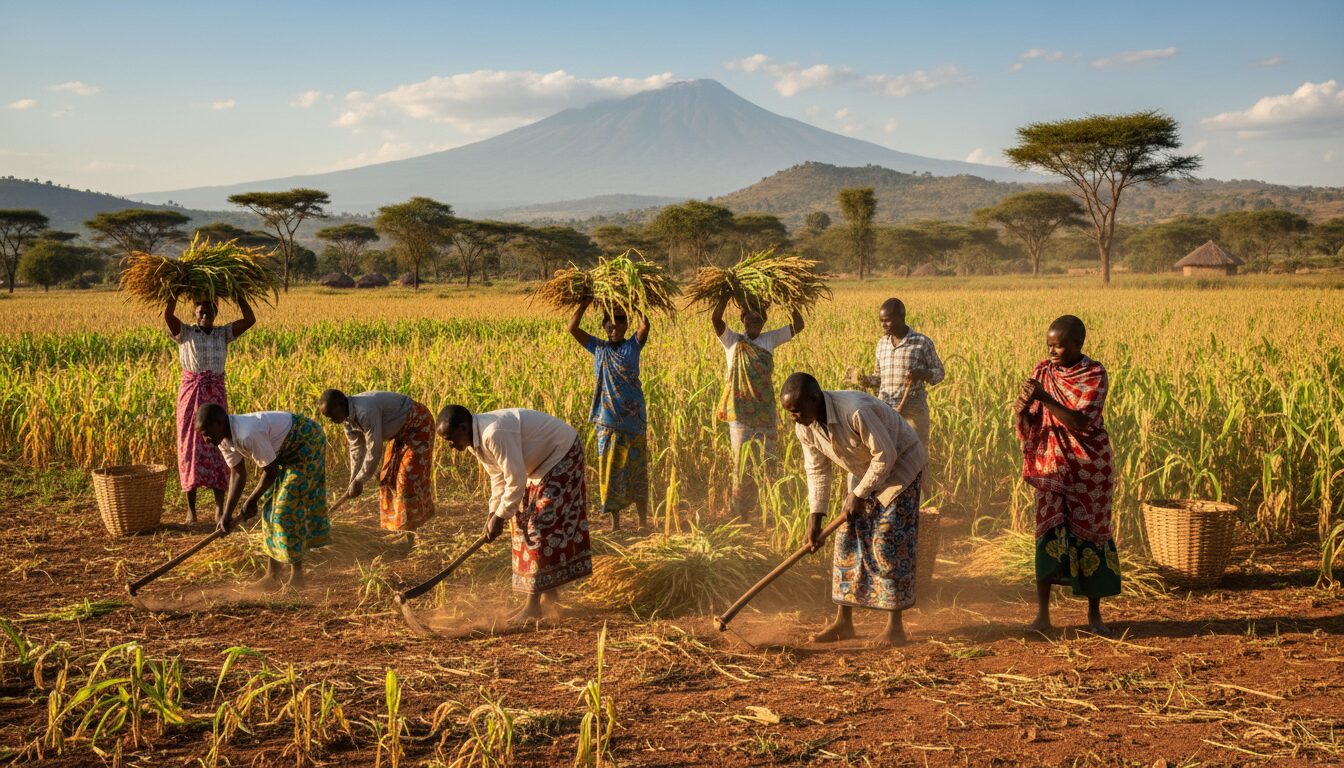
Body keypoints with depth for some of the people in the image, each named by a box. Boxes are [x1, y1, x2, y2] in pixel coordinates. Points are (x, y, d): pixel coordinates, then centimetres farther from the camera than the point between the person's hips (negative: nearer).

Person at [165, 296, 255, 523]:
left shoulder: (223, 333, 8)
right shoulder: (184, 333, 2)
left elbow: (250, 319, -3)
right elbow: (168, 315, -16)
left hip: (216, 394, 2)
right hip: (190, 393, -2)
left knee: (216, 446, 2)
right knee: (190, 446, 0)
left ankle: (220, 507, 6)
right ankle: (190, 509, 6)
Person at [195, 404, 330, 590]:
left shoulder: (248, 434, -37)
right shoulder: (224, 439, -8)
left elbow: (271, 471, -26)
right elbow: (237, 474, 1)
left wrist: (251, 501, -13)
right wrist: (227, 513, -3)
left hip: (308, 441, -9)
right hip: (286, 450, 9)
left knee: (289, 506, -11)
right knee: (269, 504, 6)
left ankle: (297, 573, 0)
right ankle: (273, 575, 10)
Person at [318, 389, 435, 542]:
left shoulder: (366, 412, -35)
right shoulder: (347, 417, -5)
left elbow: (374, 449, -31)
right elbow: (356, 448, 2)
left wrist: (359, 481, -22)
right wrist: (353, 481, -1)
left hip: (419, 425, -10)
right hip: (401, 431, 10)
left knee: (409, 475, -14)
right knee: (388, 475, 8)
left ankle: (410, 531, -9)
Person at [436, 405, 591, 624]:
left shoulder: (494, 434, -32)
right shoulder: (476, 439, -1)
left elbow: (516, 480, -29)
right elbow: (498, 476, 8)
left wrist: (500, 516, -20)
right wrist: (493, 511, -2)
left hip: (562, 456, -10)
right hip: (543, 462, 10)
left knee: (542, 525, -12)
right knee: (524, 521, 11)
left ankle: (533, 605, -10)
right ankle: (549, 591, 22)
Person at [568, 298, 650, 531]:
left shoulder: (633, 346, 2)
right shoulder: (598, 348, 7)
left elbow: (645, 325, -16)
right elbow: (572, 328, 2)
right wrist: (586, 302, -3)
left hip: (633, 419, -2)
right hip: (607, 420, 2)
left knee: (637, 469, 3)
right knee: (610, 469, 4)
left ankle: (643, 521, 10)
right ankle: (615, 522, 12)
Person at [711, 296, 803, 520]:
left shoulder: (769, 340, 10)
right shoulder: (732, 341, 2)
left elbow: (798, 325, 4)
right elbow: (715, 319, -14)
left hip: (765, 412, 3)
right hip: (740, 413, -3)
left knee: (764, 464, 7)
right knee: (742, 463, -2)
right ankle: (738, 512, 8)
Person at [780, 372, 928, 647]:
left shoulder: (855, 411, -36)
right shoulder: (804, 427, -13)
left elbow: (886, 455, -28)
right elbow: (817, 470, 0)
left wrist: (859, 495, -22)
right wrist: (815, 517, -5)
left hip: (901, 464, -7)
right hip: (865, 472, 7)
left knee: (888, 544, -11)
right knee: (848, 539, 2)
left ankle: (895, 627, -3)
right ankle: (843, 622, 9)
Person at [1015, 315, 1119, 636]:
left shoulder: (1095, 373, -11)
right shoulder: (1043, 370, 1)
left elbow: (1081, 423, -21)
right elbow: (1032, 423, 2)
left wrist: (1044, 397, -28)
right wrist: (1023, 409, -21)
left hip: (1089, 465, -2)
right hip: (1051, 464, 2)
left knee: (1092, 533, 5)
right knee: (1048, 531, -5)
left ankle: (1094, 613, 17)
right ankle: (1042, 614, -1)